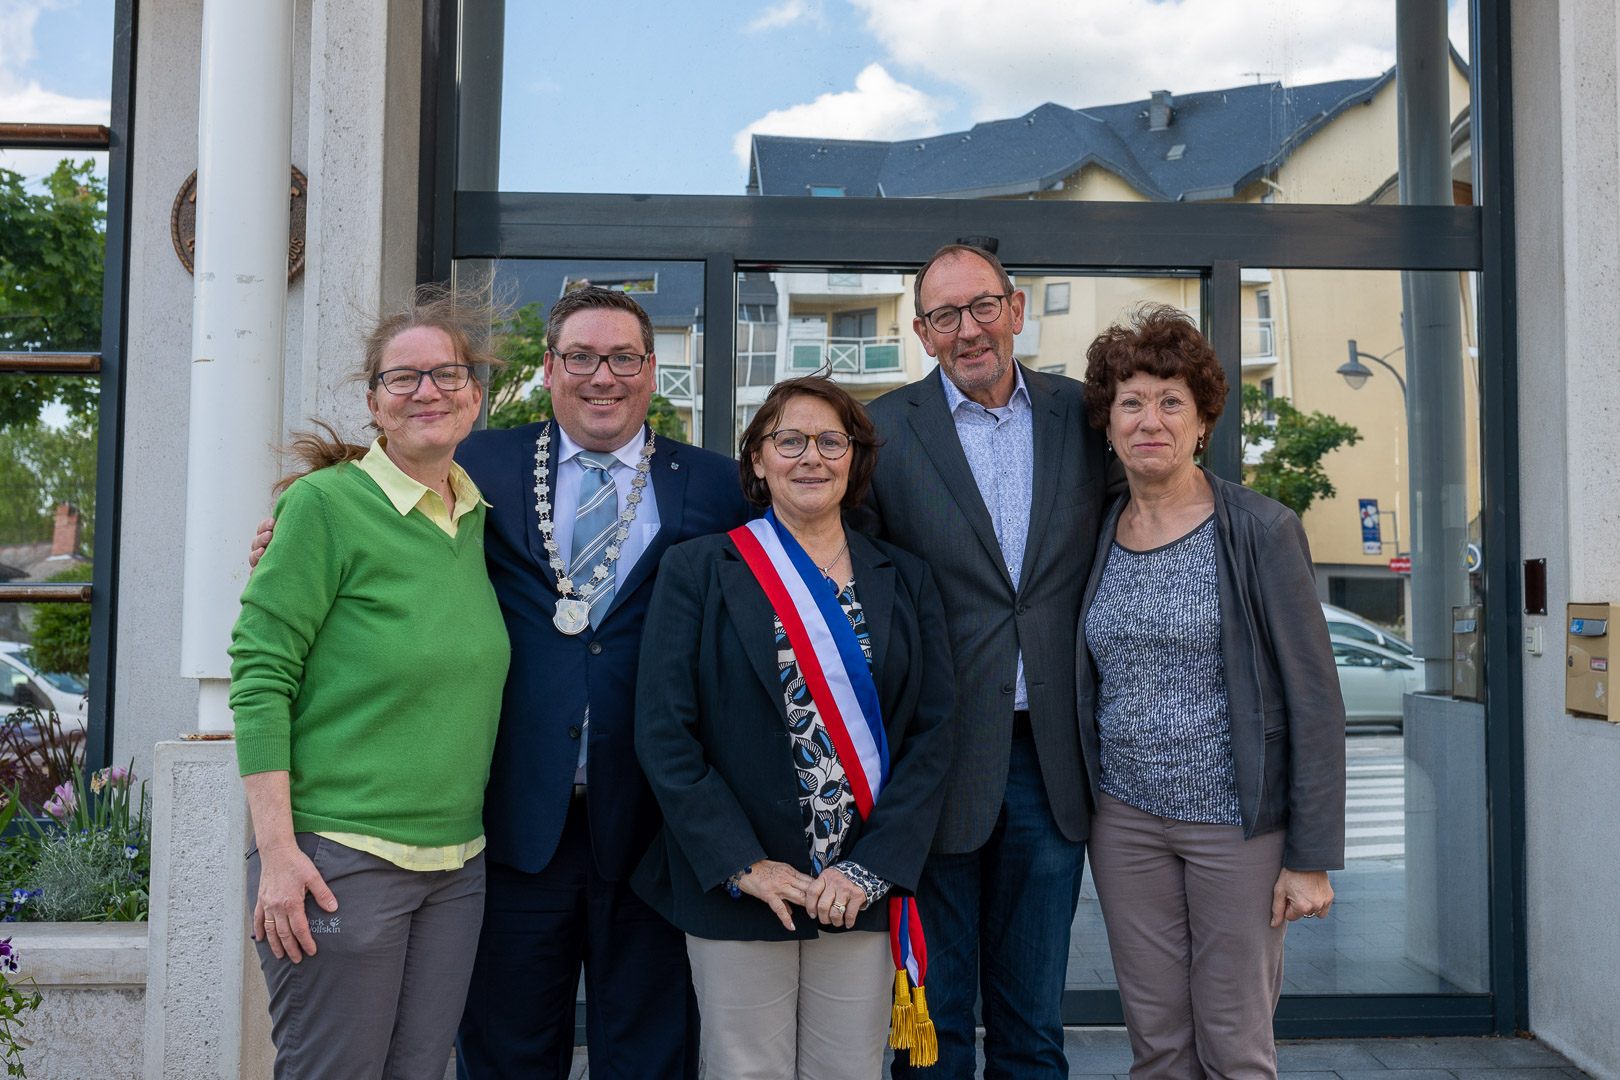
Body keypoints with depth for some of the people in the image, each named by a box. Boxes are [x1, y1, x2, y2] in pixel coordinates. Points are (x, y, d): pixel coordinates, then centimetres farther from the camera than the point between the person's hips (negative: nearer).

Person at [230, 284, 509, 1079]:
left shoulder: (479, 515, 9)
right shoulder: (326, 504, -9)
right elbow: (259, 675, -11)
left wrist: (461, 839, 10)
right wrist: (277, 851, -15)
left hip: (456, 863, 6)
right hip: (338, 862, -6)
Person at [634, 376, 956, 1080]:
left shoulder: (906, 581, 7)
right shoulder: (697, 570, 0)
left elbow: (932, 732, 2)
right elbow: (664, 732, -5)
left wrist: (870, 868, -8)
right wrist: (743, 865, -11)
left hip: (861, 892, 2)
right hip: (736, 887, -2)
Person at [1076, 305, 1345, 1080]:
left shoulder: (1261, 531, -9)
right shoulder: (1097, 537, 4)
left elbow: (1314, 700, -9)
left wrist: (1313, 857, -10)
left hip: (1237, 820, -3)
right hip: (1125, 819, 4)